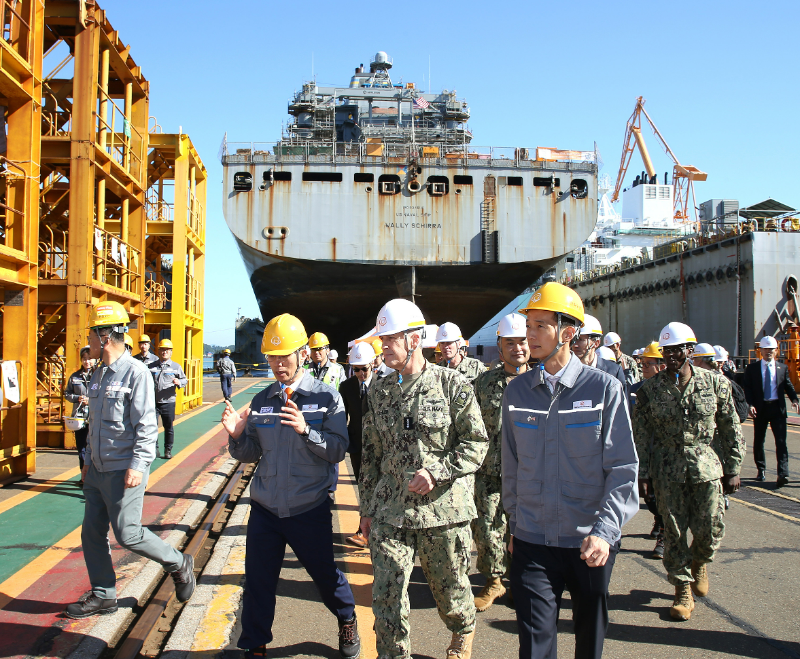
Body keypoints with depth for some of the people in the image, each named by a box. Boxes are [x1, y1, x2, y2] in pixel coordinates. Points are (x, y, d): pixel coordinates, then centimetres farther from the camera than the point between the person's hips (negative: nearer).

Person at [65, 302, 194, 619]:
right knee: (92, 533, 10)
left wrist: (137, 465, -23)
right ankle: (103, 595, 24)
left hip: (123, 471, -8)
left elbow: (146, 426, -19)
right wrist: (89, 459, 20)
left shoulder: (135, 372, -15)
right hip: (97, 470, 9)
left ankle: (179, 564, 16)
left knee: (127, 534, -5)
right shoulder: (98, 374, 12)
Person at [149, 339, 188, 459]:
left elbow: (184, 380, 8)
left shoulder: (176, 366, 6)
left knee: (169, 427, 6)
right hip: (153, 402, 1)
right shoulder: (152, 366, 9)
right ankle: (154, 449, 11)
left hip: (168, 402, -1)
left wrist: (179, 383, -14)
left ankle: (168, 450, 19)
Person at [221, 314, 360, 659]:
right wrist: (237, 435, -15)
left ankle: (347, 621, 42)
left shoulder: (326, 397, -6)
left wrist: (306, 430, -28)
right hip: (265, 509, 3)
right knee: (258, 581, 7)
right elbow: (249, 455, 6)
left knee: (325, 573, 13)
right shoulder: (261, 401, 4)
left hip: (310, 509, -3)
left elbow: (337, 451, -13)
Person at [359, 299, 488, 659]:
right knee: (386, 595, 0)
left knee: (449, 588, 14)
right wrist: (367, 507, 13)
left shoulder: (452, 384, -6)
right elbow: (371, 453, 14)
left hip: (444, 508, -3)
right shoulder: (379, 391, 8)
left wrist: (436, 471, -18)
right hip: (389, 511, 3)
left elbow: (477, 443, -6)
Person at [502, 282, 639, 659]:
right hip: (532, 543, 2)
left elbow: (623, 468, -9)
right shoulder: (517, 391, 2)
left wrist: (604, 532, -18)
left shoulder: (604, 388, -8)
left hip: (591, 543, -1)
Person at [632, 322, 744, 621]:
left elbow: (730, 428, 5)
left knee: (711, 529, 2)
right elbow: (641, 433, 1)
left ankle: (700, 562, 37)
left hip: (706, 466, 0)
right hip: (667, 469, 0)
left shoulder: (715, 383, -1)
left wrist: (732, 468, 4)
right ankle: (683, 588, 23)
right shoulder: (650, 389, -2)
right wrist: (643, 472, -2)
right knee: (674, 531, 5)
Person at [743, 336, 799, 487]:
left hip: (778, 408, 0)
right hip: (760, 408, 0)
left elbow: (788, 386, 10)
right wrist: (750, 405, -15)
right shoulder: (752, 368, 3)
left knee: (781, 441, -10)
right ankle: (761, 470, 27)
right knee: (759, 441, 11)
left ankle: (783, 473, -14)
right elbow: (747, 388, -1)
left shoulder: (782, 368, 9)